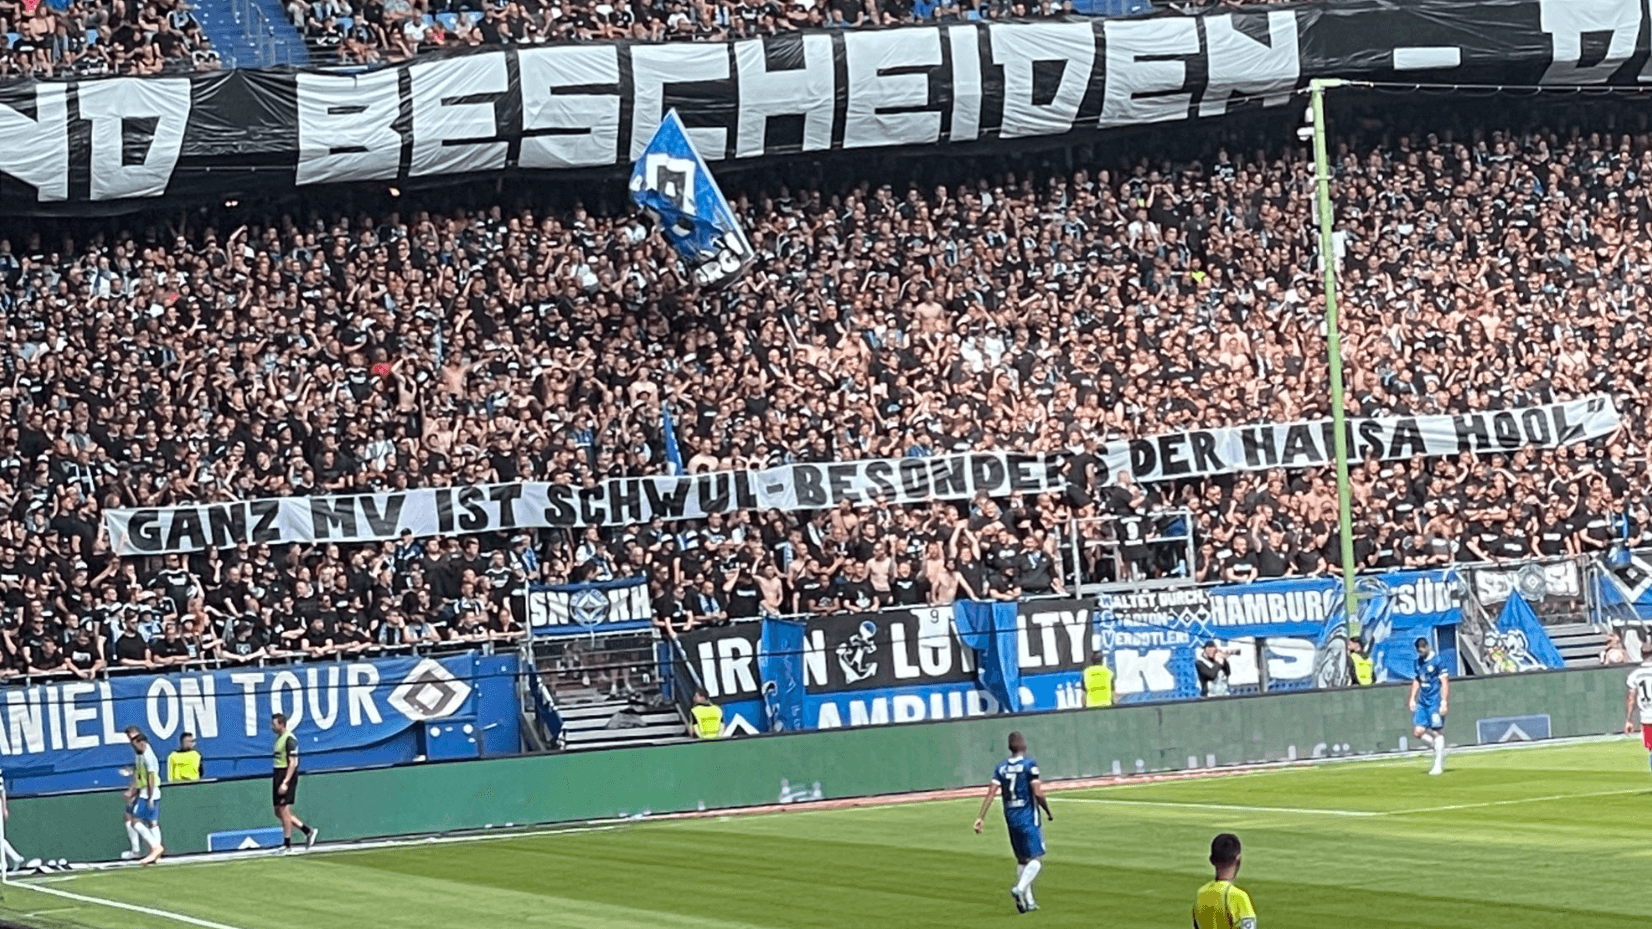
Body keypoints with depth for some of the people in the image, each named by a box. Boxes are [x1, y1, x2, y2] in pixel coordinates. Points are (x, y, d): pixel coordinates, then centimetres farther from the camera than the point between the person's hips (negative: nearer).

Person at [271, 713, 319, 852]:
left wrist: (285, 782, -23)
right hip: (278, 776, 10)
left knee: (284, 810, -7)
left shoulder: (289, 739, -13)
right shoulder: (278, 738, 16)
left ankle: (287, 844, -2)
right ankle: (308, 831, 16)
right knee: (279, 812, 10)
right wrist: (277, 782, 19)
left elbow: (292, 763, -17)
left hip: (287, 776, -10)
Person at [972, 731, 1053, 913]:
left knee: (1022, 860, 16)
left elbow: (991, 792, -2)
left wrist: (980, 817, -4)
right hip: (1028, 818, -6)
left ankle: (1028, 901, 15)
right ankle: (1020, 888, -26)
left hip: (1010, 818, 6)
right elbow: (1037, 793, -15)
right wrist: (1048, 812, -1)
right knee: (1036, 859, -4)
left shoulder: (1001, 768, 5)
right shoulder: (1029, 765, -10)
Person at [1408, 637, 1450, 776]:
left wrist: (1444, 702, -16)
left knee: (1437, 732, -5)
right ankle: (1439, 748, 18)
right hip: (1422, 702, 7)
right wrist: (1412, 699, 16)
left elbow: (1445, 682, -11)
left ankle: (1438, 765, -1)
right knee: (1418, 731, -1)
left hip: (1435, 702, -7)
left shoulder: (1436, 661, -9)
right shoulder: (1418, 662, 12)